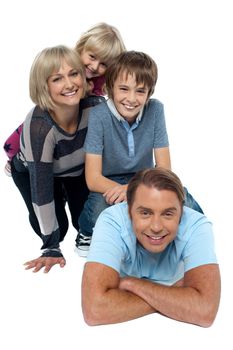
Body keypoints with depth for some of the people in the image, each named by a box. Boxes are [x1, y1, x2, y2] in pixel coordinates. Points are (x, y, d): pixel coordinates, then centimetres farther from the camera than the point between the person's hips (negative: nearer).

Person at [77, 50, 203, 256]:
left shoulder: (155, 109, -11)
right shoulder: (99, 116, -18)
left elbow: (164, 168, -11)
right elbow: (93, 179, -19)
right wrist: (120, 191, -39)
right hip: (108, 186, -2)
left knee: (188, 207, -25)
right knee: (101, 210, -36)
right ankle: (87, 231, 0)